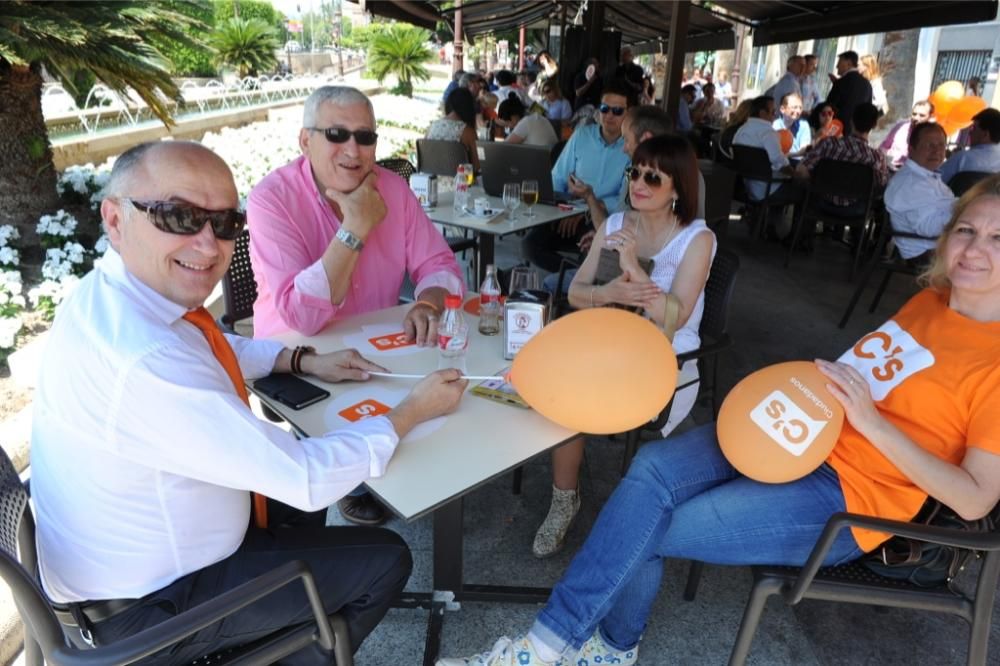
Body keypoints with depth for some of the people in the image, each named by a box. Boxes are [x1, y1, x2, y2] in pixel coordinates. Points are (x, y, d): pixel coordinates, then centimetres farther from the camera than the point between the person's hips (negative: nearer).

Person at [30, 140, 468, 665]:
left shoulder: (113, 292, -7)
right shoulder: (143, 362, -37)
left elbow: (211, 348, 14)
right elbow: (305, 477, -30)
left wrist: (305, 361, 1)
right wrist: (411, 412, -16)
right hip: (149, 609, -8)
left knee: (299, 498, 25)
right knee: (385, 559, 1)